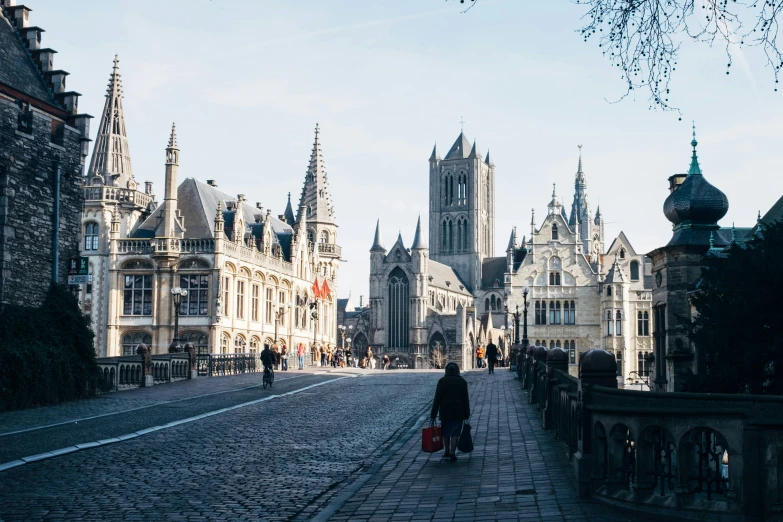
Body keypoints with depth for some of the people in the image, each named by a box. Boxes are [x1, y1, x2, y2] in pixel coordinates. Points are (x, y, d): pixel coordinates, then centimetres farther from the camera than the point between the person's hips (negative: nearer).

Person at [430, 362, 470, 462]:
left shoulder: (442, 381, -2)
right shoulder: (462, 382, 1)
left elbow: (437, 399, -5)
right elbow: (466, 400, 1)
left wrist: (433, 415, -3)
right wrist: (466, 415, 7)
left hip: (445, 412, 0)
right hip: (458, 412, 0)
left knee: (446, 432, 18)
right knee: (455, 433, 8)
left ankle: (447, 451, 26)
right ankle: (452, 454, 2)